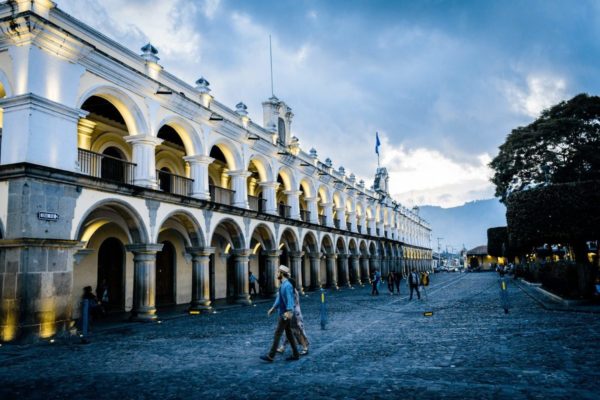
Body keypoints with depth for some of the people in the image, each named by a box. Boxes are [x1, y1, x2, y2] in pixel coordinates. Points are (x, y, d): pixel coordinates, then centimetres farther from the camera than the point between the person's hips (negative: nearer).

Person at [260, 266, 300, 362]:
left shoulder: (287, 285, -19)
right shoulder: (283, 285, 12)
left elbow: (289, 299, -31)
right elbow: (279, 299, 24)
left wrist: (289, 311, -41)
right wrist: (273, 308, 31)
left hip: (285, 314, -9)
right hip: (283, 313, 9)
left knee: (277, 334, -4)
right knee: (289, 333, 13)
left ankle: (271, 356, 1)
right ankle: (295, 354, 19)